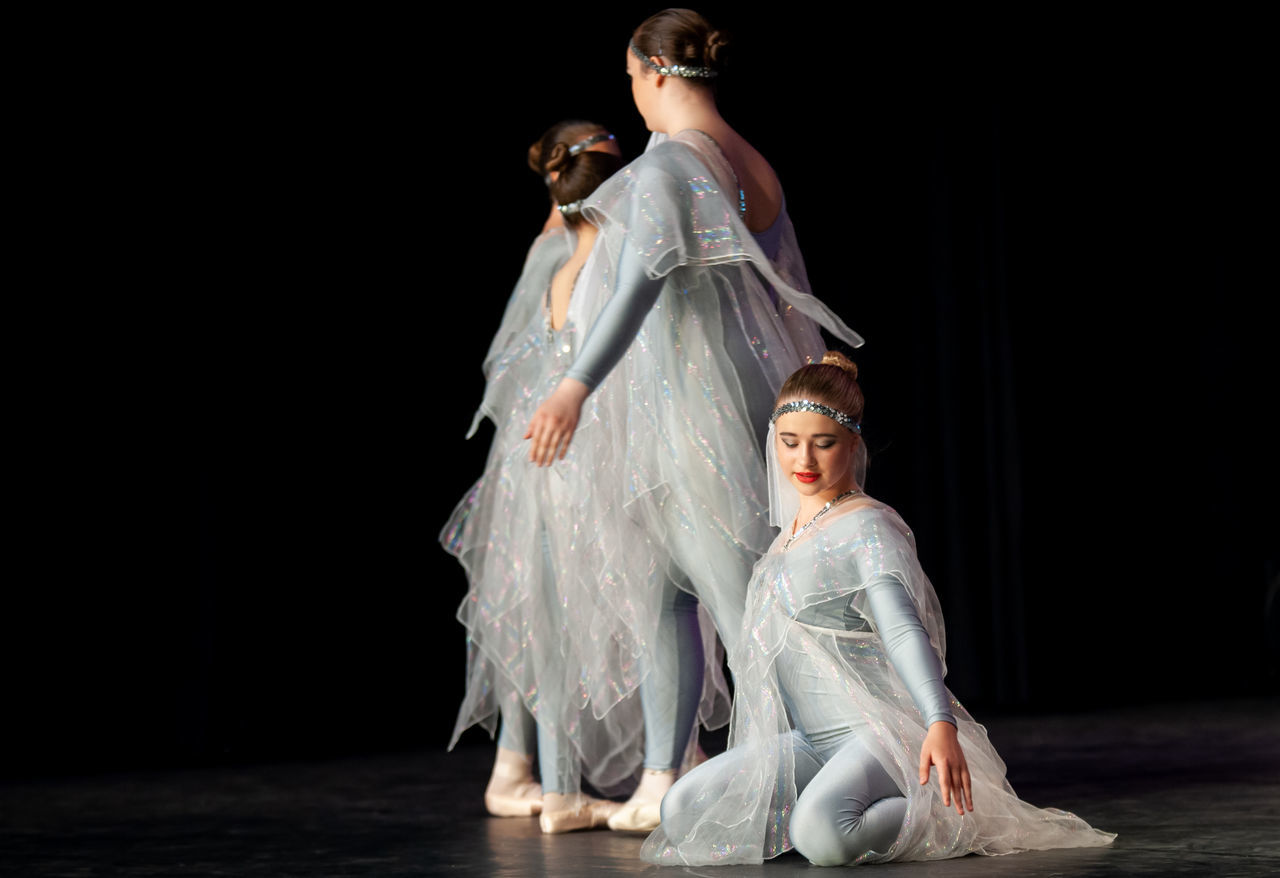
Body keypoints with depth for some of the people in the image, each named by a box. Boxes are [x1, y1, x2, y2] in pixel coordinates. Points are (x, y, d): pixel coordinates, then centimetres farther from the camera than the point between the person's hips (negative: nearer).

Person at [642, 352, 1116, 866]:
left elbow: (903, 630, -26)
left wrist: (941, 723, -42)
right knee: (682, 811, -11)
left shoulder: (868, 529, -12)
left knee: (822, 835, -37)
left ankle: (949, 819, -9)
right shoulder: (793, 528, 14)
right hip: (809, 740, 8)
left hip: (880, 730, -8)